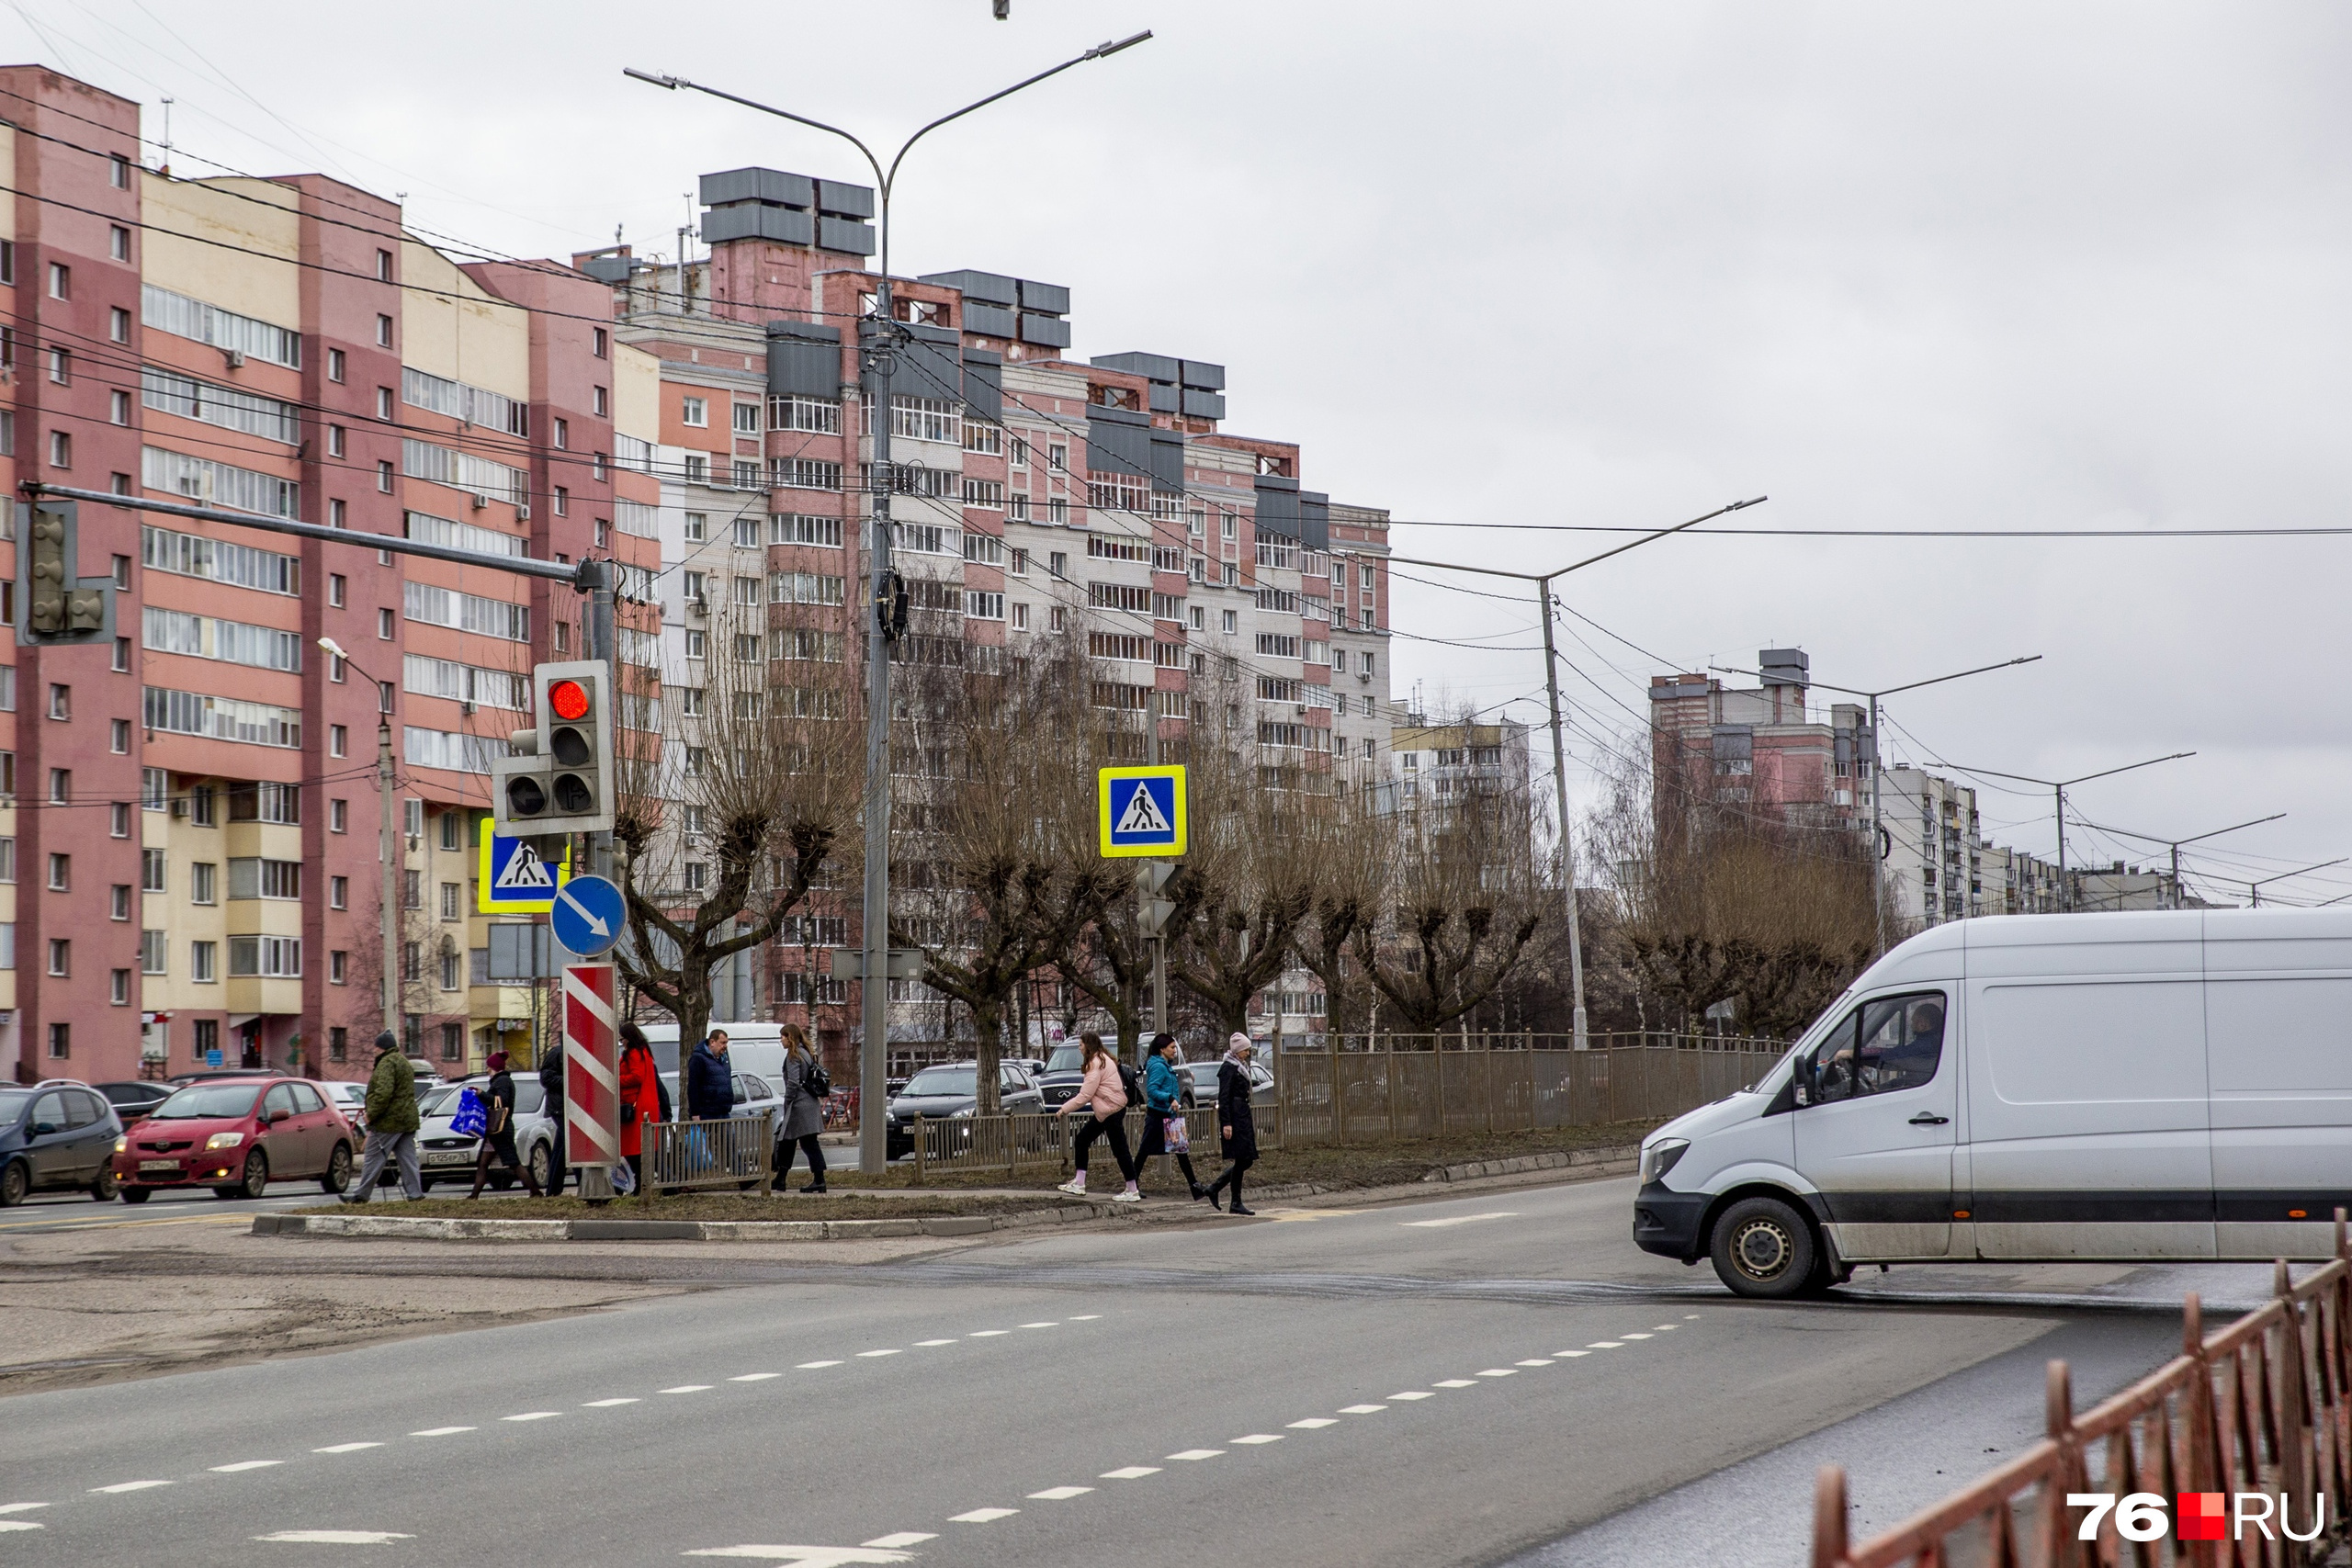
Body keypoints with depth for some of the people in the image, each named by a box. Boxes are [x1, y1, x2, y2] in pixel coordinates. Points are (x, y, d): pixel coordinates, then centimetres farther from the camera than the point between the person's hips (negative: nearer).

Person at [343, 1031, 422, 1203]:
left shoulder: (387, 1063, -13)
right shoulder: (404, 1062, 20)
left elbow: (384, 1092, -25)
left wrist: (371, 1114, -19)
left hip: (389, 1120, -9)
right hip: (408, 1119, 9)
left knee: (373, 1158, -2)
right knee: (407, 1158, 7)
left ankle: (361, 1194, 3)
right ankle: (415, 1193, 2)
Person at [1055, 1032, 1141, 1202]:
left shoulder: (1097, 1064, -17)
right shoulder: (1103, 1060, 15)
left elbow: (1084, 1096, -19)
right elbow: (1089, 1093, 17)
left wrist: (1065, 1109, -10)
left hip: (1112, 1110, -11)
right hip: (1104, 1111, 11)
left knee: (1119, 1149, -5)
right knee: (1082, 1138, 12)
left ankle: (1132, 1192, 0)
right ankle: (1079, 1184, 13)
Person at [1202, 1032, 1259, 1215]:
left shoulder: (1240, 1067, 18)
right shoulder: (1228, 1068, -11)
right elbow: (1223, 1097, -17)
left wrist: (1250, 1121, 24)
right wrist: (1226, 1123, -23)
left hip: (1243, 1117, 10)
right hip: (1234, 1118, -10)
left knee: (1247, 1160, 7)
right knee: (1241, 1159, -8)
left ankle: (1214, 1188, 14)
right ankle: (1236, 1204, -4)